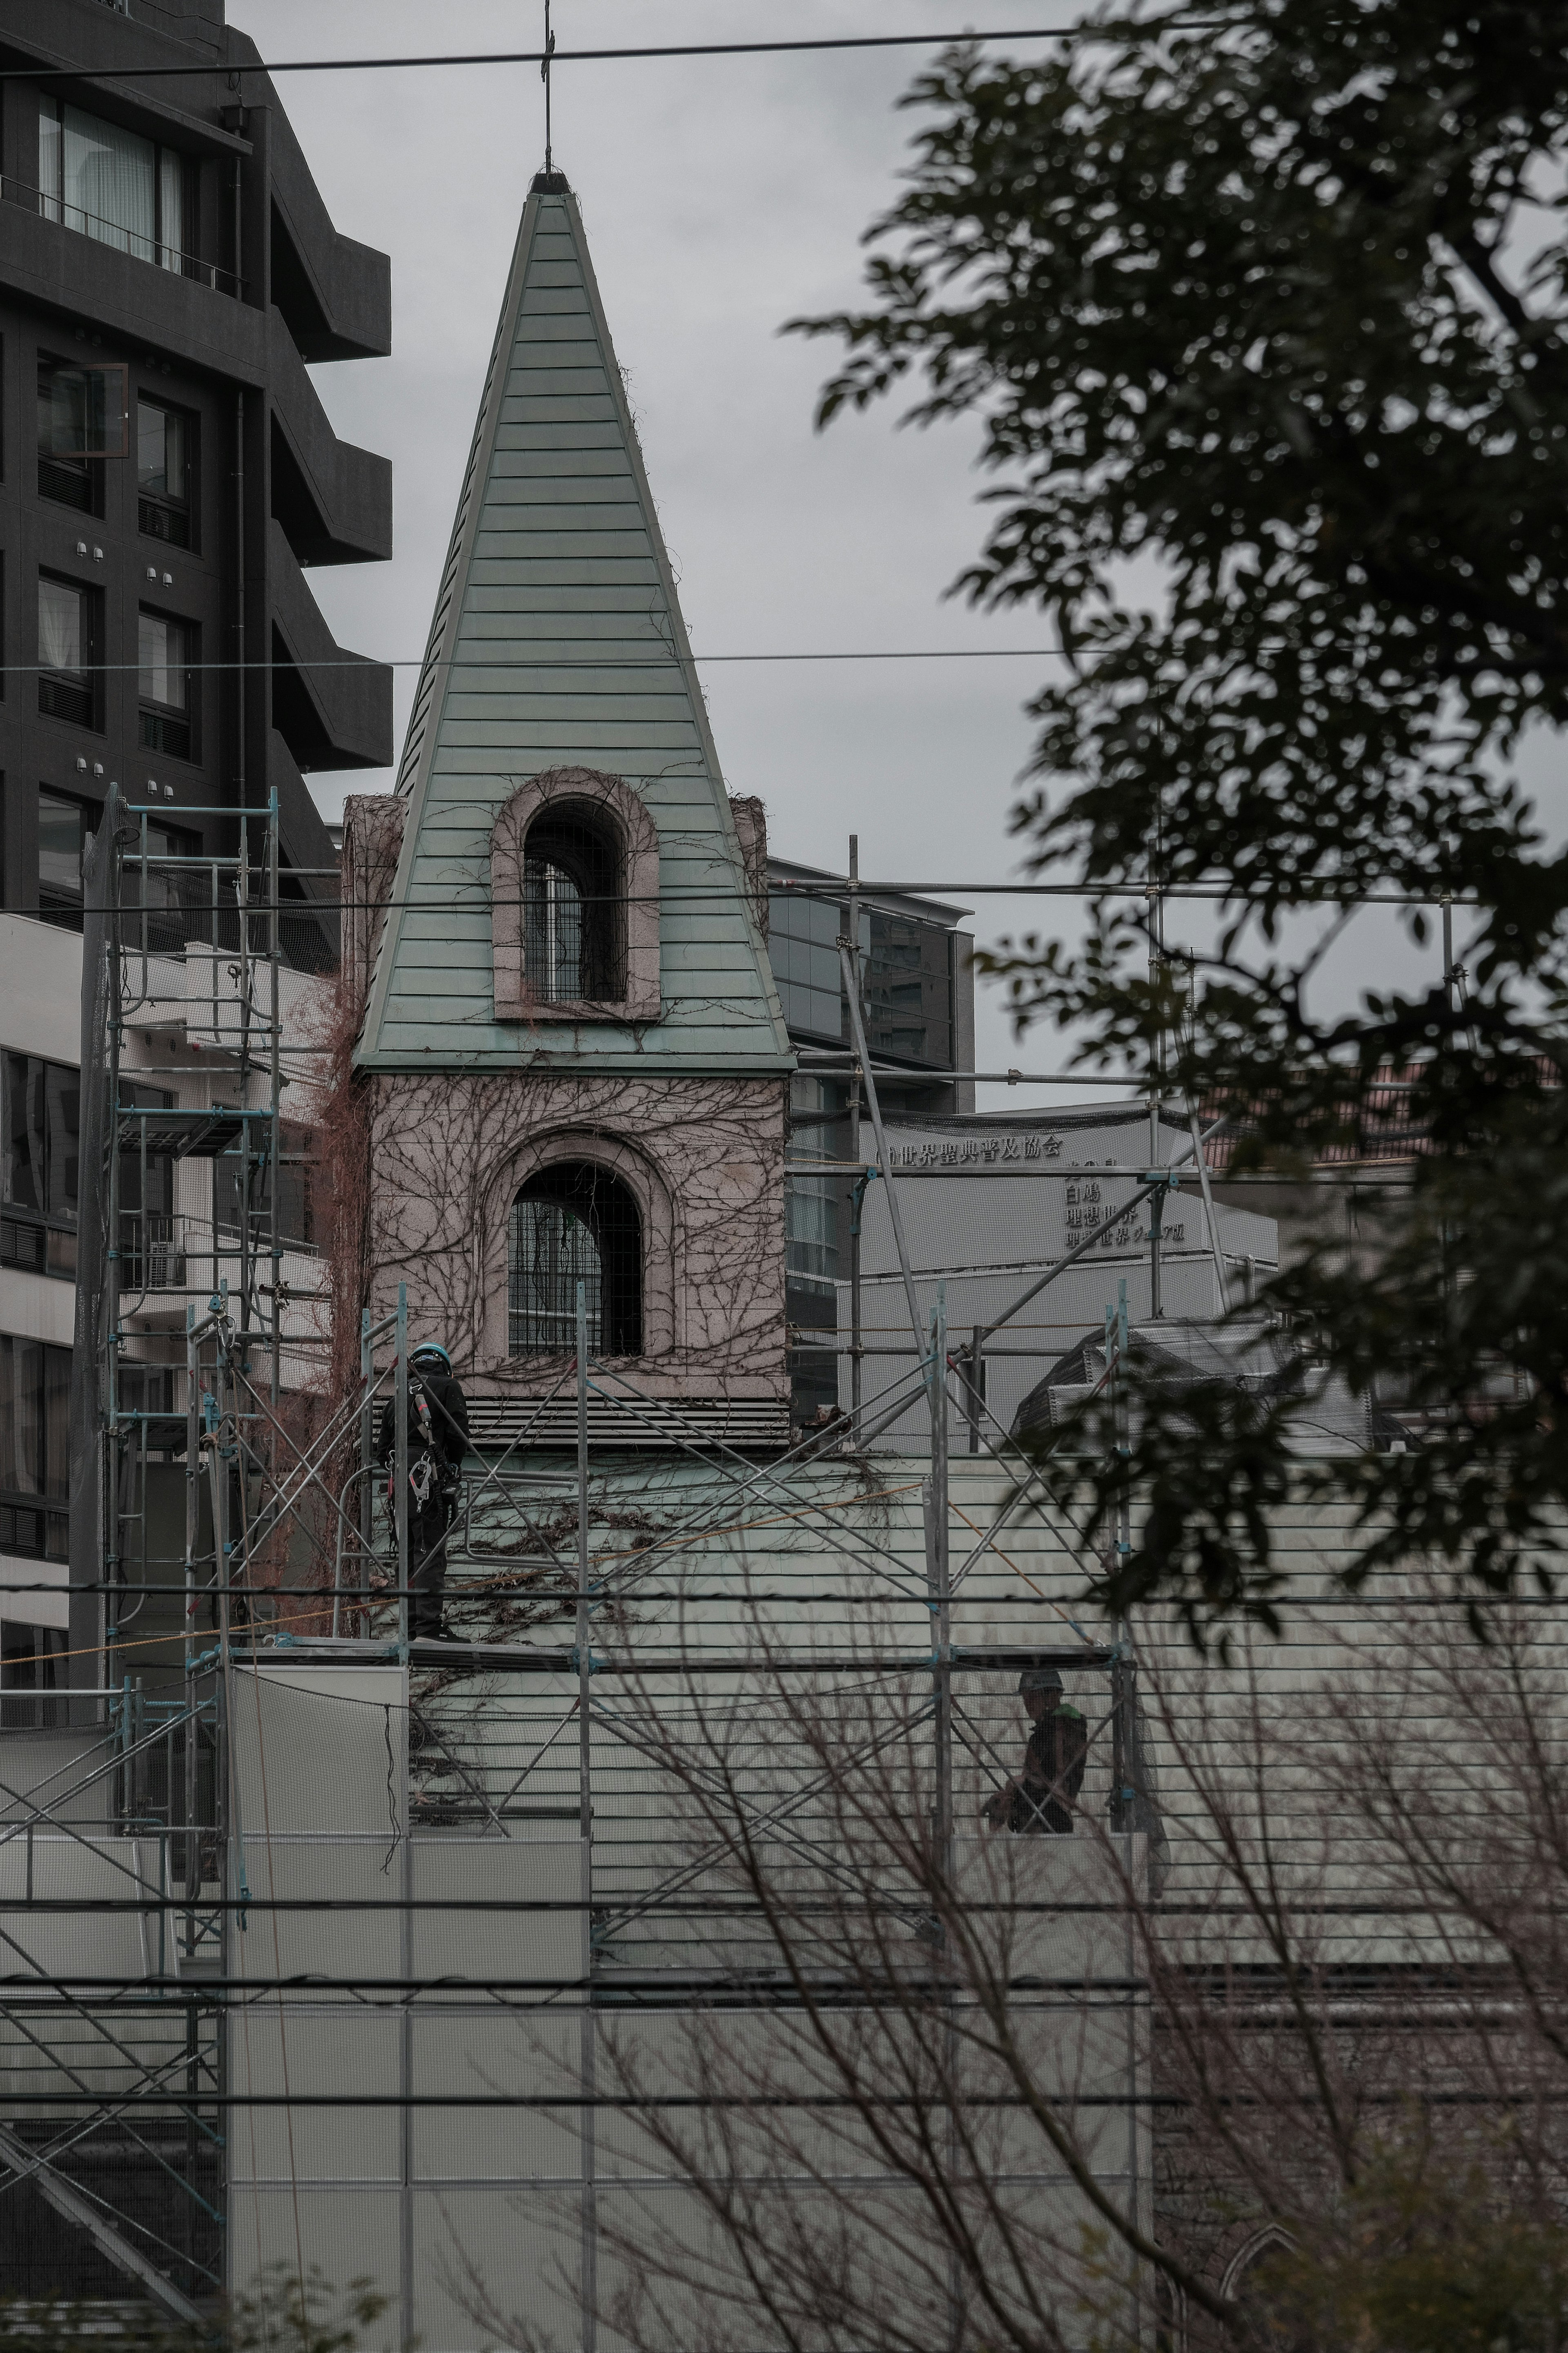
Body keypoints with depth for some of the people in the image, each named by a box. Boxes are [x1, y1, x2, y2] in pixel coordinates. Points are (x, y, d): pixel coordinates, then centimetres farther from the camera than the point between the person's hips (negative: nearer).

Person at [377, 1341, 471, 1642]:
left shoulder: (398, 1396, 24)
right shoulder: (447, 1388, 7)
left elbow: (383, 1448, 22)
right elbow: (459, 1434, -3)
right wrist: (453, 1464, 14)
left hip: (399, 1478, 6)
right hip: (430, 1479, -6)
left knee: (411, 1557, 9)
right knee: (430, 1552, -11)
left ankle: (412, 1628, 6)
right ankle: (428, 1628, -20)